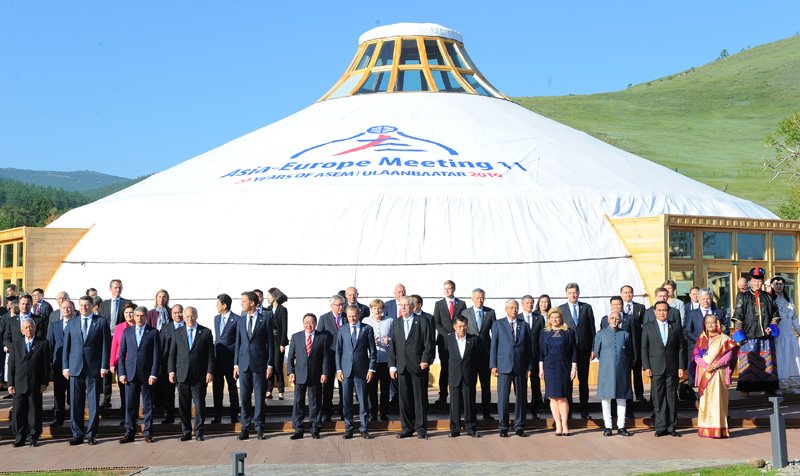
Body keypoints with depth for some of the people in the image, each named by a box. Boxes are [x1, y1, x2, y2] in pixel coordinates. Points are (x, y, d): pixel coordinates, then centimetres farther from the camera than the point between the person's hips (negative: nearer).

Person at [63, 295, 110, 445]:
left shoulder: (101, 322, 3)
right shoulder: (71, 323, 12)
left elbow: (106, 345, 0)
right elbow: (66, 346, 11)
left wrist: (104, 366, -6)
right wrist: (65, 367, 3)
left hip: (94, 369, -2)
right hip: (75, 368, 2)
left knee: (94, 404, 1)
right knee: (75, 404, 2)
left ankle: (91, 434, 8)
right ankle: (77, 434, 9)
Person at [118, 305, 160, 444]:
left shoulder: (153, 332, 2)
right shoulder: (127, 331, 10)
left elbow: (156, 355, -2)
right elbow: (122, 353, 9)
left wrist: (153, 374, -9)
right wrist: (122, 373, 0)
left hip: (146, 374, -2)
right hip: (130, 373, 2)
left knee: (148, 405, 4)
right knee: (130, 405, 2)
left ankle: (148, 433, 10)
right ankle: (129, 433, 8)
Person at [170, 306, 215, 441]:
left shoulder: (206, 332, 4)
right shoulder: (178, 333, 11)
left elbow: (210, 354, 2)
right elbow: (172, 353, 11)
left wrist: (210, 371, -6)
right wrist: (172, 371, 2)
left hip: (199, 375, -2)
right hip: (182, 374, 2)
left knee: (199, 404, 0)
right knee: (183, 405, 4)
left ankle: (198, 431, 9)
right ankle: (186, 431, 11)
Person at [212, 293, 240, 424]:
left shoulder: (236, 319, -9)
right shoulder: (216, 318, 13)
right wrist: (215, 352, 10)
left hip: (230, 358, -6)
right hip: (217, 358, 6)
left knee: (232, 387, 4)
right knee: (217, 387, 6)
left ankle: (234, 416, 11)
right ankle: (217, 416, 11)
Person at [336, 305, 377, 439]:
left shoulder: (367, 329, 4)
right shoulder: (342, 330, 8)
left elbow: (372, 351, 4)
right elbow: (338, 351, 9)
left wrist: (371, 369, -4)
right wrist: (338, 369, 1)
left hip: (362, 370, -1)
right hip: (346, 370, 2)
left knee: (363, 401, 0)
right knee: (347, 401, 3)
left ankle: (363, 429, 7)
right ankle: (348, 429, 11)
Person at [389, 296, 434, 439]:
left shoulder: (422, 321, 3)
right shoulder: (396, 323, 14)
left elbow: (428, 344, -2)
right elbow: (392, 345, 12)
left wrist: (425, 360, -14)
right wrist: (392, 365, 5)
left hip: (418, 366, -3)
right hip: (402, 367, 3)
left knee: (420, 397, 0)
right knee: (404, 398, 4)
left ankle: (421, 428, 5)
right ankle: (407, 428, 12)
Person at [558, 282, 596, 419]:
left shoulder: (587, 308, 6)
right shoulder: (561, 309, 2)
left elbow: (592, 329, 5)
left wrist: (593, 348, 0)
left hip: (584, 350, 1)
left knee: (583, 381, 7)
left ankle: (584, 410, 13)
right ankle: (568, 411, 8)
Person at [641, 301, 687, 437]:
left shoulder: (676, 327, 9)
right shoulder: (648, 327, 6)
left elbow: (681, 348, 7)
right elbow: (644, 349, 4)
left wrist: (681, 367, 0)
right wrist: (646, 367, -5)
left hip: (672, 369, 1)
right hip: (656, 369, -1)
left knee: (672, 398, 3)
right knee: (658, 399, 0)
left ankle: (671, 427, 9)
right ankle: (661, 427, 5)